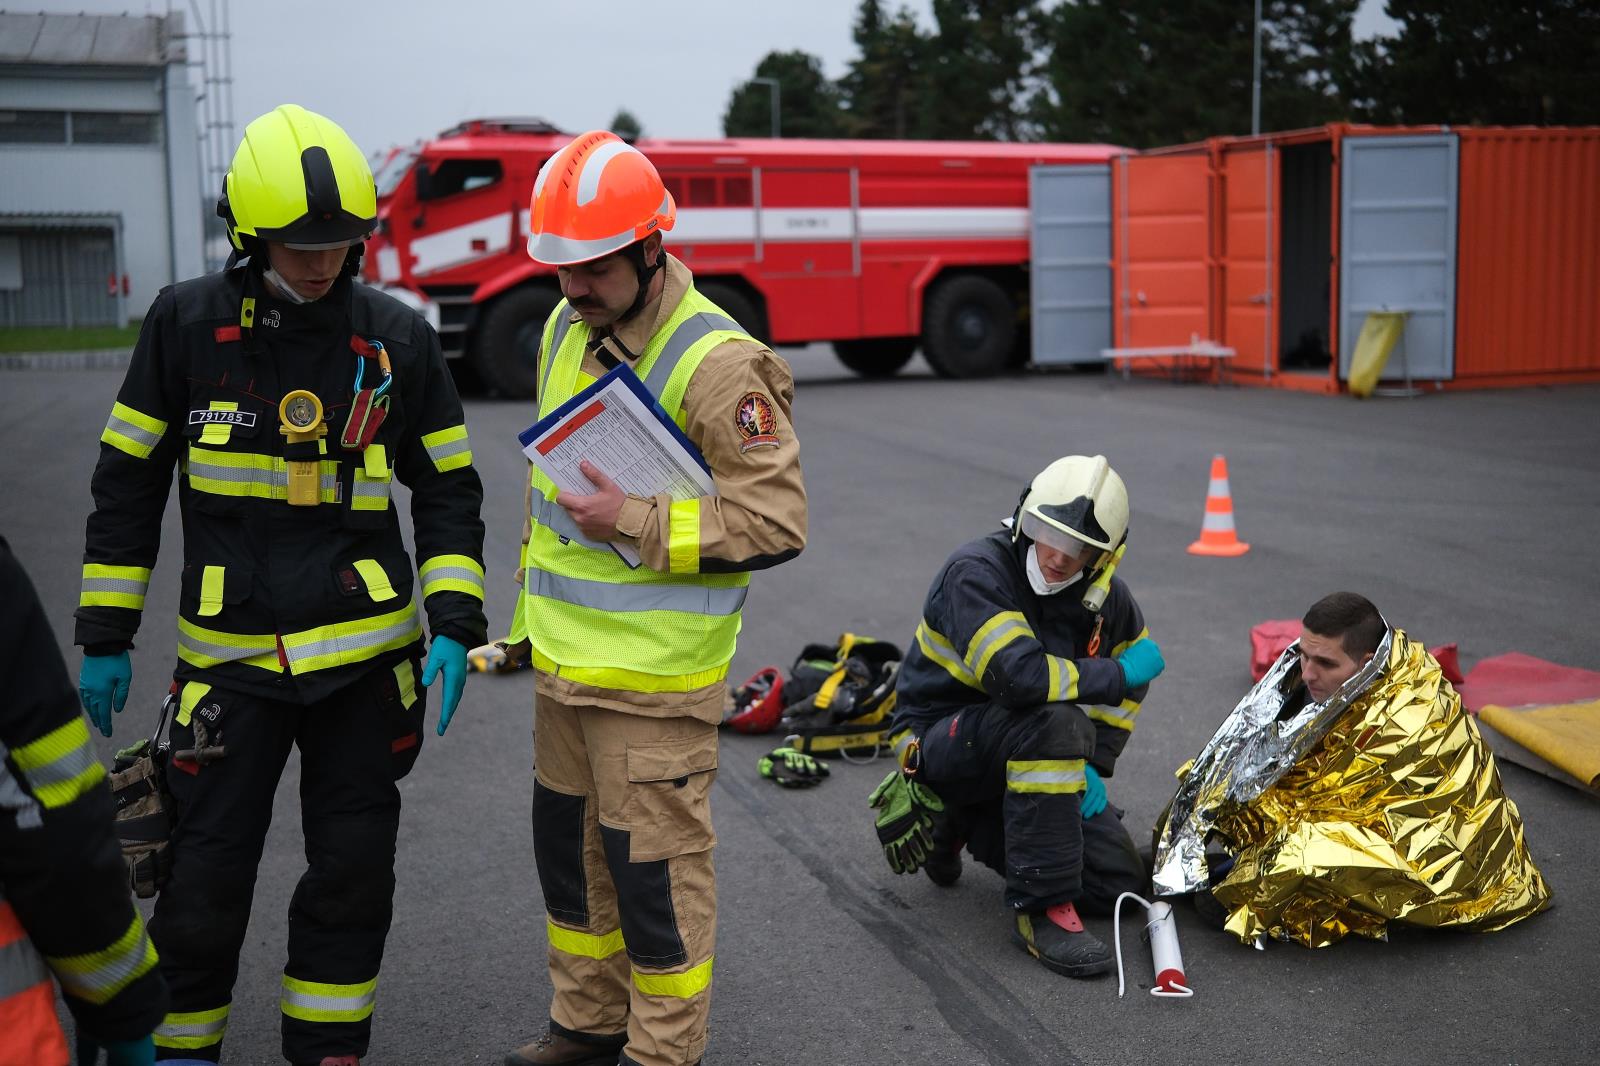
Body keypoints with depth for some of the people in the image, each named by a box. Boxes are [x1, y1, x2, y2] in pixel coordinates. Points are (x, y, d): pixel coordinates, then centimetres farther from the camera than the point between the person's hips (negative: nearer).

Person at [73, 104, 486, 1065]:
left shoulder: (398, 337, -1)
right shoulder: (187, 323, -3)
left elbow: (449, 489, 6)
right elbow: (129, 482, 3)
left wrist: (454, 622, -5)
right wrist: (106, 635, 3)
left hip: (367, 654, 1)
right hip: (230, 657, -1)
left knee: (353, 874, 9)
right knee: (207, 879, 3)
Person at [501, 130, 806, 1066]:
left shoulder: (717, 363, -19)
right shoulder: (565, 331, 7)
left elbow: (776, 524, -20)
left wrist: (636, 522, -24)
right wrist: (532, 612, 22)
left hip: (654, 675, -8)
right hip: (563, 662, 8)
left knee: (654, 864, 2)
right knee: (571, 846, 19)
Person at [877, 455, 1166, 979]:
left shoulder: (1106, 597, -2)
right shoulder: (977, 571, -24)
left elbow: (1124, 686, 14)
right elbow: (1019, 676, -38)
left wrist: (1093, 767, -2)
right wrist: (1119, 674, -24)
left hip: (1024, 753, 7)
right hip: (938, 737, -7)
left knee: (1119, 883, -2)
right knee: (1055, 721, -37)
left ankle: (969, 825, 19)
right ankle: (1041, 910, -27)